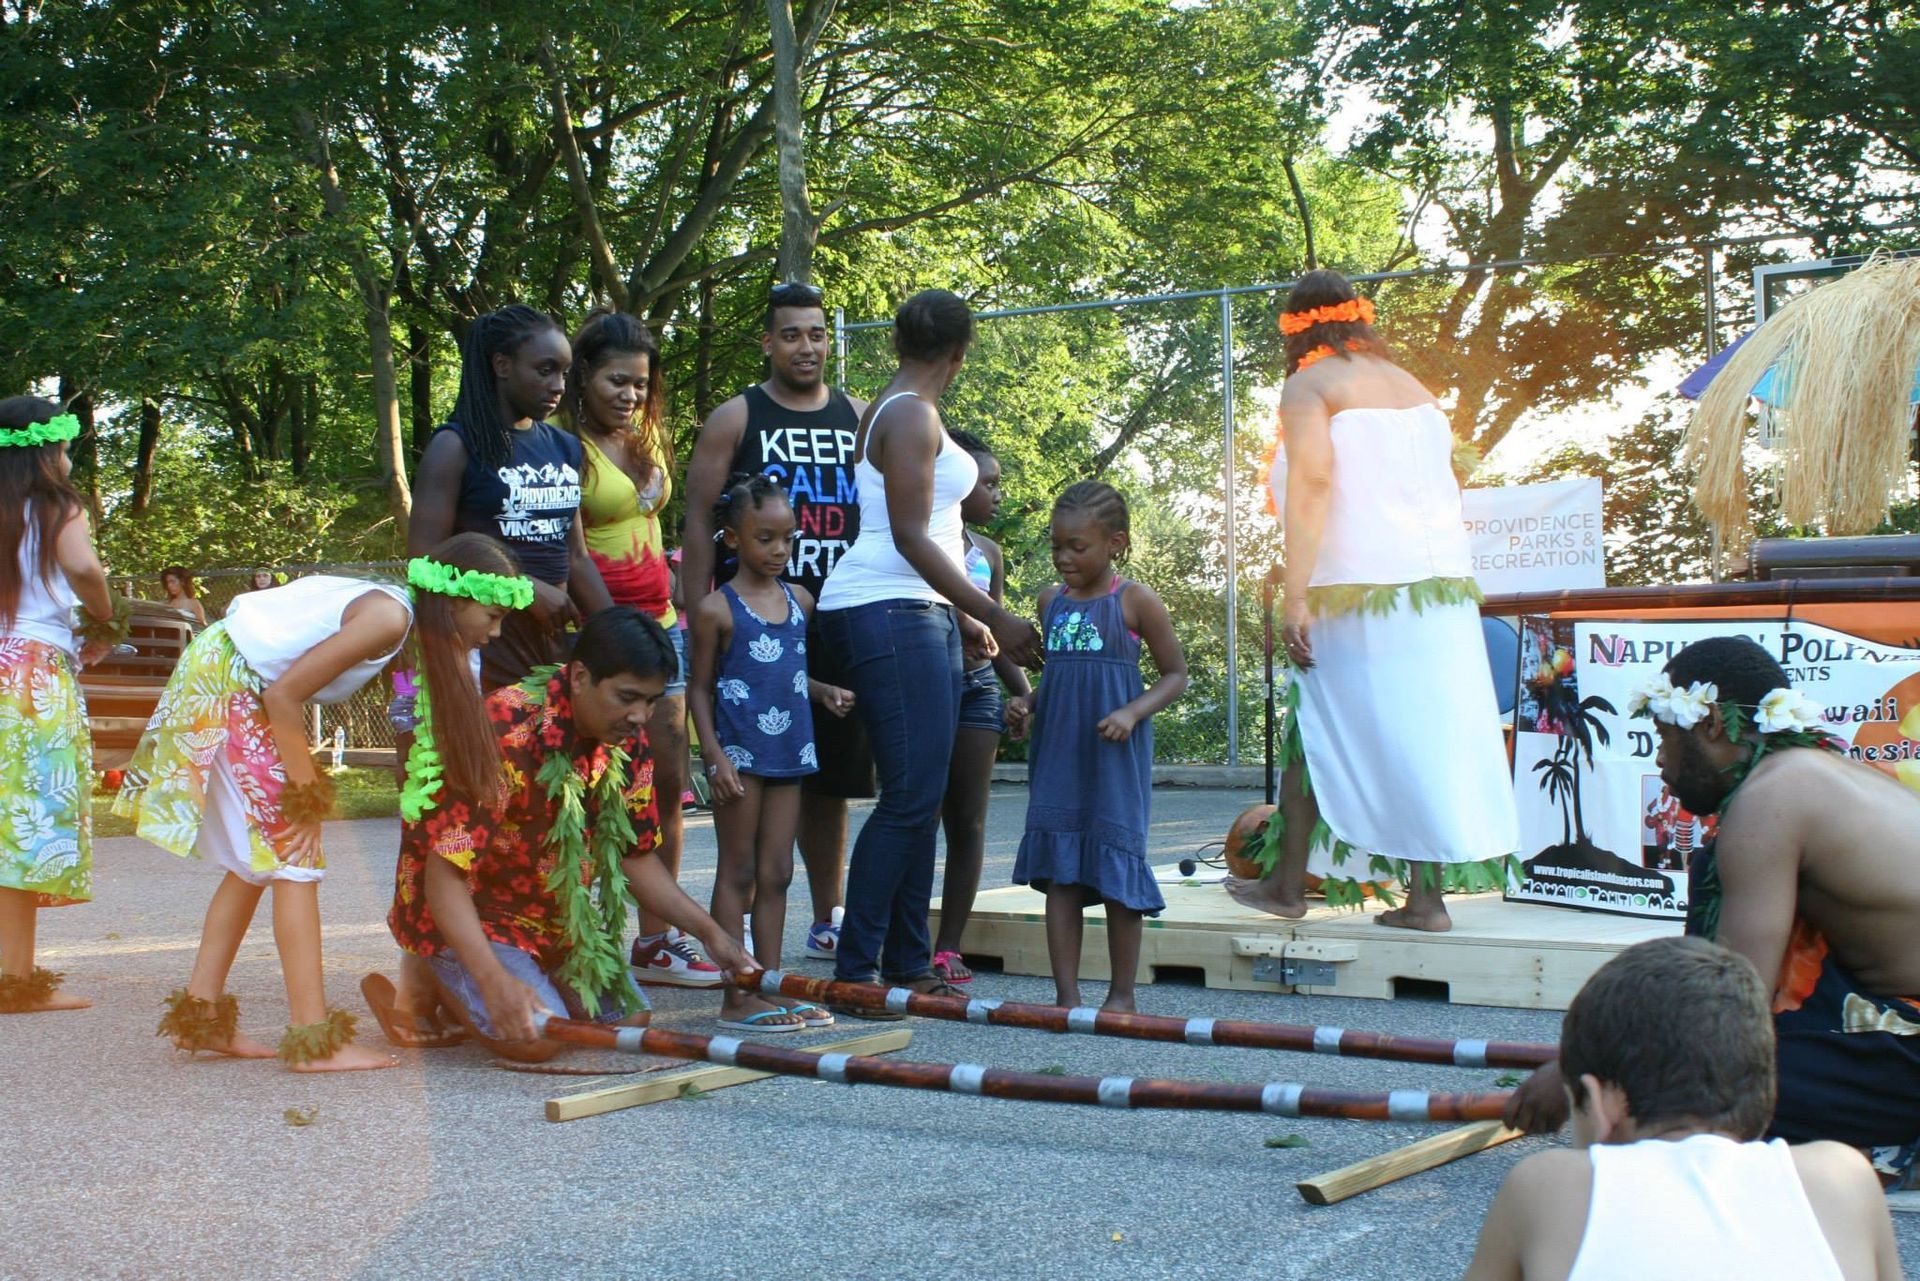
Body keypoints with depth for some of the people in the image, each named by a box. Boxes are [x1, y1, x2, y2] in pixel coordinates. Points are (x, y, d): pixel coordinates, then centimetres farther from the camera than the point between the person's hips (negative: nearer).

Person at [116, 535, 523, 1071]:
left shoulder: (400, 609, 8)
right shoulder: (389, 617, -19)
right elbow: (285, 694, -22)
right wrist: (307, 791, -15)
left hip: (220, 680, 10)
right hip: (226, 687, -10)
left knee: (256, 861, 15)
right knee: (294, 859, -9)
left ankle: (200, 1013, 20)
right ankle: (315, 1040, -9)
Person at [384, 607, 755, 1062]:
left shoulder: (626, 739, -7)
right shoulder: (506, 733, -30)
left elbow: (634, 857, 5)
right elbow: (444, 873, -30)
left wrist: (708, 931, -6)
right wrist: (494, 981, -40)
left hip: (557, 917, 7)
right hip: (467, 911, -7)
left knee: (629, 1019, -2)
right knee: (538, 1039, -23)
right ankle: (442, 985, 5)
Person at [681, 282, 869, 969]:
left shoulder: (860, 419, 13)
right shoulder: (735, 419, 2)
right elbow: (700, 523, -2)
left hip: (839, 622, 4)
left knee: (830, 776, 9)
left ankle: (827, 920, 18)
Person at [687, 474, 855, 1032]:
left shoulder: (800, 600, 11)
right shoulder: (717, 609, -6)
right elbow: (700, 688, -4)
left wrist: (824, 692, 3)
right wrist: (714, 755, -12)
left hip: (789, 753, 6)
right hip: (740, 754, -6)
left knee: (776, 874, 9)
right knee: (738, 873, 0)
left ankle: (771, 989, 15)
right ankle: (737, 999, 4)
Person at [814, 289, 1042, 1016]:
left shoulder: (896, 412, 21)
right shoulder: (911, 415, -9)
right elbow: (910, 537, -16)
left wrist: (961, 620, 25)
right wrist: (993, 615, -15)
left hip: (920, 613, 10)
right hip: (887, 612, -10)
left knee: (923, 797, 9)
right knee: (910, 796, -12)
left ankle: (908, 964, 14)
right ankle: (855, 970, -9)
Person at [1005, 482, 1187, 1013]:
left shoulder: (1134, 600, -4)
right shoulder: (1051, 600, 11)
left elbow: (1175, 673, -1)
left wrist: (1132, 712, -16)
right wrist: (1027, 703, 3)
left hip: (1115, 755, -5)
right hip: (1057, 753, 5)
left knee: (1115, 868, 1)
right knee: (1058, 870, 0)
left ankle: (1122, 993, 13)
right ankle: (1066, 995, 4)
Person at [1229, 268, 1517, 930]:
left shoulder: (1309, 385, -2)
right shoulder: (1411, 385, 17)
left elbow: (1312, 479, -17)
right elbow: (1446, 484, 17)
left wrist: (1296, 596, -20)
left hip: (1357, 589, -5)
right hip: (1441, 580, 5)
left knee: (1316, 734, 6)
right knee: (1431, 732, 6)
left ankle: (1287, 883, 14)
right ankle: (1427, 895, 5)